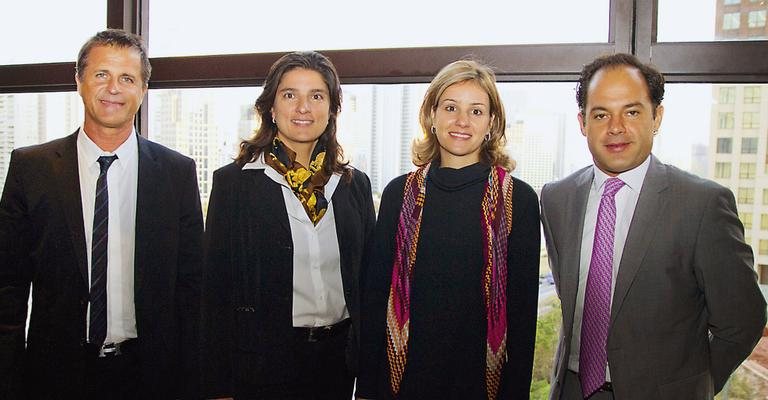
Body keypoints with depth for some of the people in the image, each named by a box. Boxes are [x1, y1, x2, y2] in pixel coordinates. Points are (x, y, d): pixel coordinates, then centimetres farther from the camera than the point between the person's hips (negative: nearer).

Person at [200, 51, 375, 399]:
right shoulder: (234, 181, -6)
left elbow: (367, 281, 8)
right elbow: (216, 286, -5)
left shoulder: (354, 184, 4)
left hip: (338, 358, 3)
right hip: (263, 360, -3)